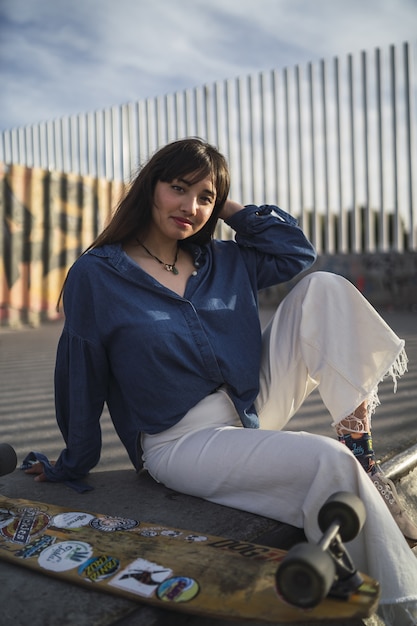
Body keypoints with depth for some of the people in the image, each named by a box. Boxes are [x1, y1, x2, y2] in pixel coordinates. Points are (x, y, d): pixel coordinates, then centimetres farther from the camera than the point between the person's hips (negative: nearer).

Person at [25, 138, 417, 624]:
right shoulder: (95, 275, -8)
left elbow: (296, 251, 17)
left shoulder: (223, 262, 8)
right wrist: (72, 466, 7)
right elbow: (80, 376, -2)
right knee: (329, 461, -29)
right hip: (183, 442, -6)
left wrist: (232, 211, 6)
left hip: (255, 407, 7)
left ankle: (361, 446, -11)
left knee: (323, 287, -7)